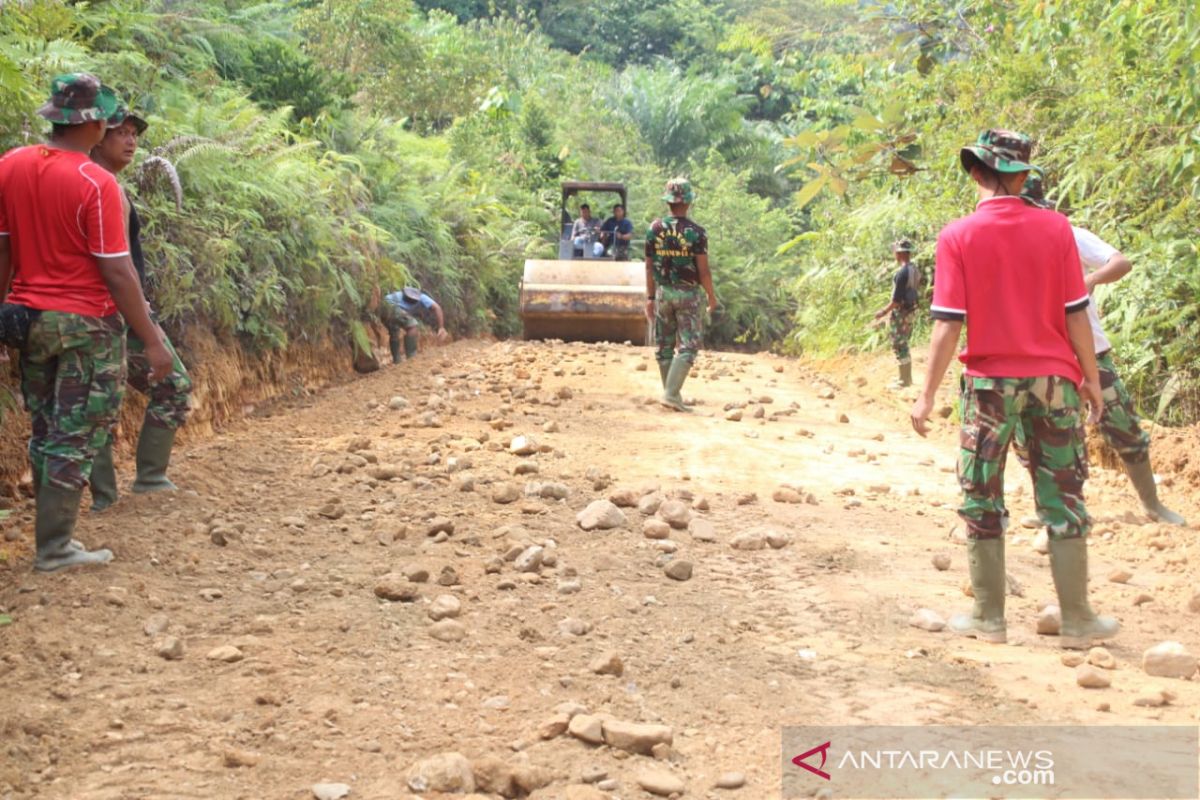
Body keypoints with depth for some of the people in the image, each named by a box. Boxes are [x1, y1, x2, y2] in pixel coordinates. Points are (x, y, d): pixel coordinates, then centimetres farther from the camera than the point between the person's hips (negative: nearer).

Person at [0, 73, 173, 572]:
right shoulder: (95, 184, -17)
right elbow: (117, 272, -17)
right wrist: (152, 341, -11)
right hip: (86, 324, -6)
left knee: (45, 433, 17)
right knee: (76, 438, 3)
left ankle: (52, 531, 25)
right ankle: (54, 549, 8)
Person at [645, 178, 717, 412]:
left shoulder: (654, 229, 0)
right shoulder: (696, 232, -11)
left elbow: (649, 267, 5)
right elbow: (703, 271, -10)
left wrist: (650, 298, 13)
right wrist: (712, 296, 4)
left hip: (663, 293, 4)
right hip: (689, 294, -4)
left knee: (665, 346, 13)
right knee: (688, 346, -1)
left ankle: (672, 394, 19)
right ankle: (671, 393, -13)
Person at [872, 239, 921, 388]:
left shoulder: (902, 272, -23)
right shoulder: (914, 269, 6)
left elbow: (897, 299, -23)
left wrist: (884, 312, -13)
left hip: (901, 312, -9)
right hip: (910, 310, 9)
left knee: (899, 346, -1)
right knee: (903, 345, 19)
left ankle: (904, 380, 4)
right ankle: (907, 376, 27)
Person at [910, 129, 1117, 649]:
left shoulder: (957, 237, -8)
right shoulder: (1055, 228, -4)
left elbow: (948, 324, -11)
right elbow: (1076, 313, -2)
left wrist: (927, 395, -6)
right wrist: (1091, 377, 9)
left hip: (990, 382, -1)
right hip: (1053, 378, 1)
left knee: (982, 499, 10)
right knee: (1062, 497, 9)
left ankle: (988, 619, 13)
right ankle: (1077, 622, 13)